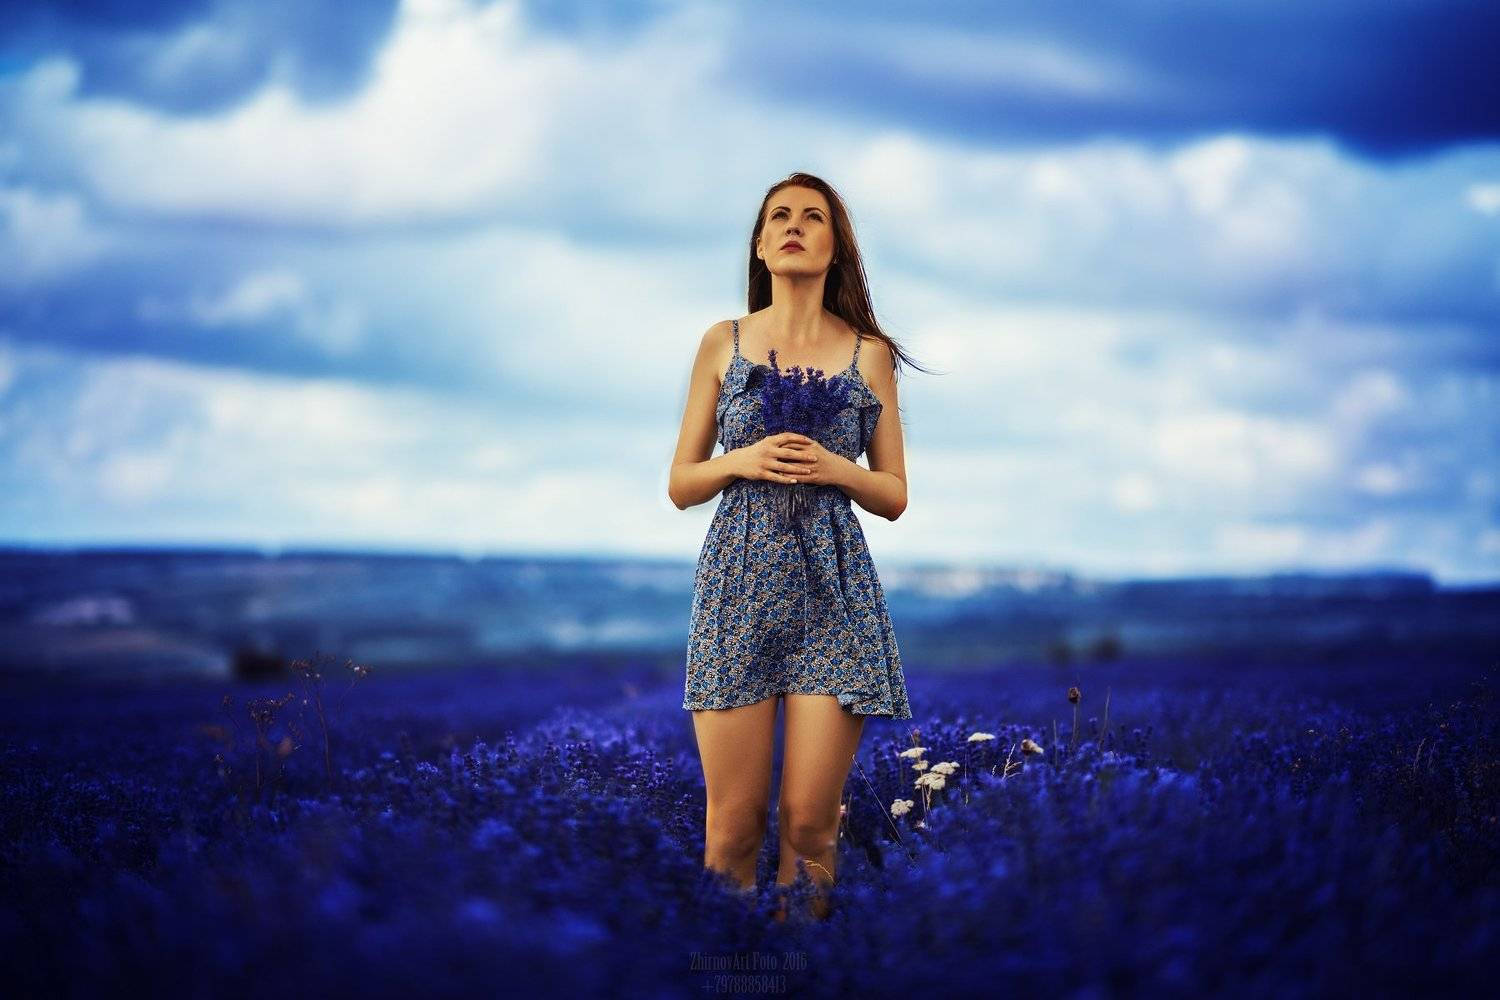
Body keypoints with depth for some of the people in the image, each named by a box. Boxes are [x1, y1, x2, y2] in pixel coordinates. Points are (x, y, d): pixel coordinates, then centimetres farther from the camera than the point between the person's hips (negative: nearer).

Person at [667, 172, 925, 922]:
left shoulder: (869, 353, 8)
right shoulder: (723, 343, 8)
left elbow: (894, 497, 10)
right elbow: (680, 485, 10)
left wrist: (836, 469, -9)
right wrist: (739, 461, -9)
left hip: (832, 590, 0)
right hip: (738, 585, 0)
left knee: (810, 822, -2)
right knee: (734, 823, -2)